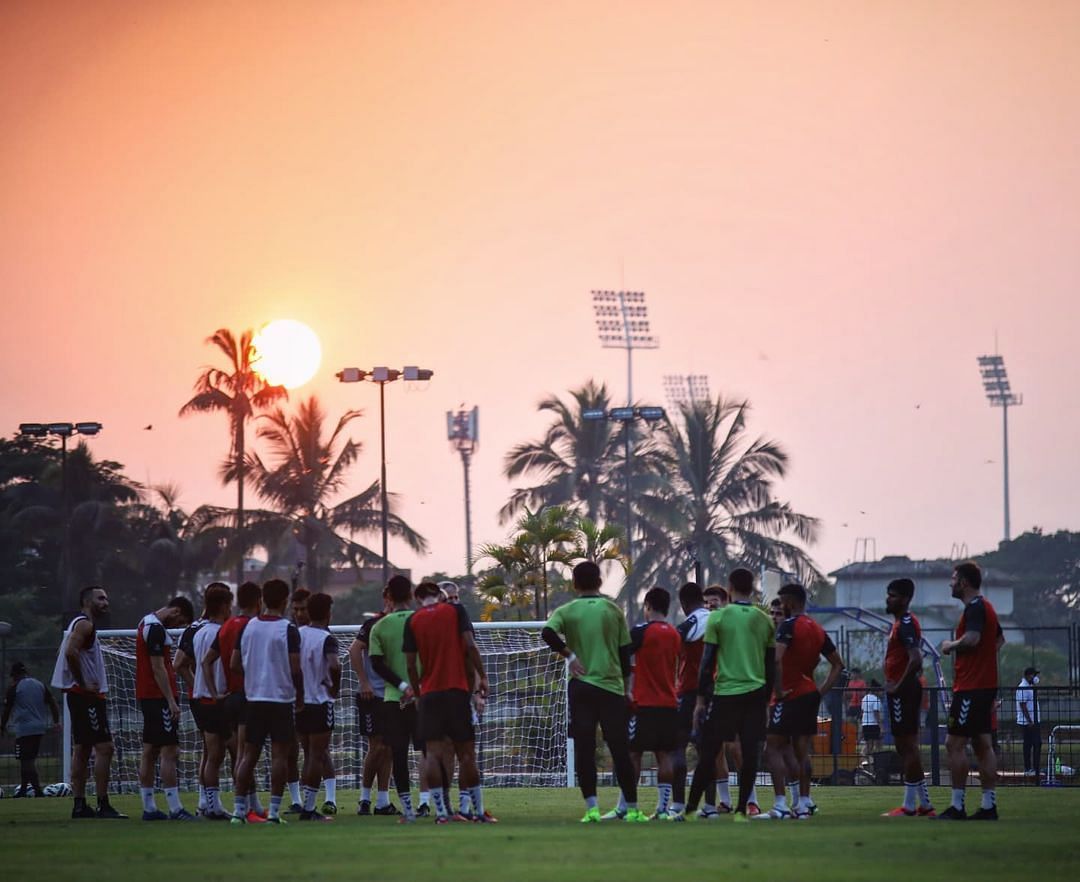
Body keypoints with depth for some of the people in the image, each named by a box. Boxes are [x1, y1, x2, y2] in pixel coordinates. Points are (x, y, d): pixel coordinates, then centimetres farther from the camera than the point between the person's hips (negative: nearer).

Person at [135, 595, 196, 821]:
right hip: (159, 697, -10)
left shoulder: (147, 623, 16)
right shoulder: (156, 629, -15)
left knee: (150, 752, 10)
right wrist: (171, 701, -18)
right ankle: (175, 809, -11)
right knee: (168, 752, -9)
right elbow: (158, 668, -19)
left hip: (146, 697, 10)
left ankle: (149, 808, 12)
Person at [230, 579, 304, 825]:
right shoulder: (288, 629, -10)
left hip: (254, 697, 4)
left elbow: (234, 665, 5)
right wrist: (300, 695, 1)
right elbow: (295, 669, -13)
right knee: (280, 754, -1)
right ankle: (274, 811, -5)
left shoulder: (248, 627, 4)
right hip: (281, 698, -4)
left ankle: (239, 809, 6)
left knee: (249, 754, 9)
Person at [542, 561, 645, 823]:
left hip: (580, 688, 0)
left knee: (584, 750, 2)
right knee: (620, 750, 3)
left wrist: (569, 654, -8)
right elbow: (625, 651, 8)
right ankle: (632, 809, 5)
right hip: (612, 687, 0)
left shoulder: (566, 611, 1)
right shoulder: (613, 610, 4)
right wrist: (627, 688, 16)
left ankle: (592, 808, -7)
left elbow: (548, 632, -19)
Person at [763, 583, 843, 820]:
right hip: (810, 694, 8)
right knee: (801, 751, 12)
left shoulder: (789, 625, -13)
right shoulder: (817, 629, 13)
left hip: (790, 696, -8)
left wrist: (778, 690, -19)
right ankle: (803, 805, 11)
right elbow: (838, 664, 19)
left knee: (774, 747, -5)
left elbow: (776, 659, -27)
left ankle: (780, 805, -13)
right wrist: (822, 690, 13)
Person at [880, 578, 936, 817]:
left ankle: (909, 806, -7)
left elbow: (915, 659, -25)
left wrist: (898, 686, -19)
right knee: (905, 747, 12)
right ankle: (924, 804, 15)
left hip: (903, 691, -11)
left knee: (907, 746, -8)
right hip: (899, 692, 11)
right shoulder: (900, 622, 17)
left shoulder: (906, 624, -15)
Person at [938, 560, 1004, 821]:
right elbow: (999, 639, 34)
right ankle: (989, 806, 8)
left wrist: (951, 645, -11)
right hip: (986, 685, 10)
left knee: (955, 744, -9)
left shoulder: (974, 607, -13)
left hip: (970, 689, -10)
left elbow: (972, 638, -28)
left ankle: (957, 807, -11)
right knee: (983, 745, 9)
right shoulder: (986, 607, 19)